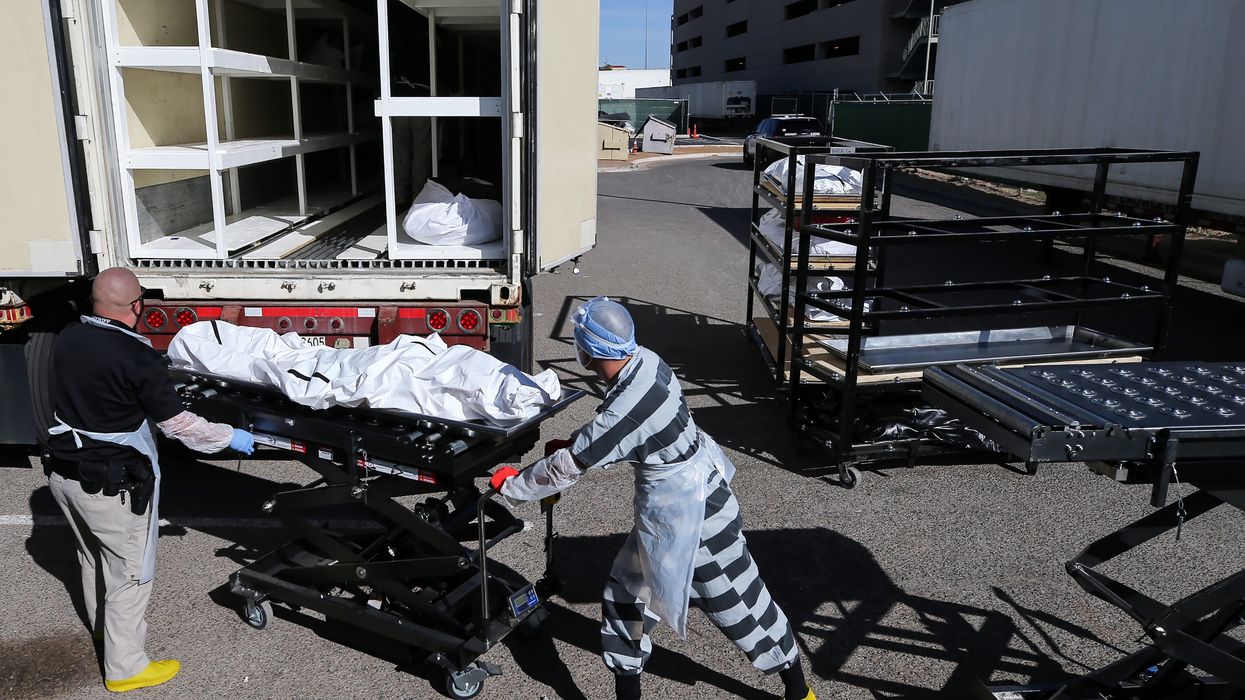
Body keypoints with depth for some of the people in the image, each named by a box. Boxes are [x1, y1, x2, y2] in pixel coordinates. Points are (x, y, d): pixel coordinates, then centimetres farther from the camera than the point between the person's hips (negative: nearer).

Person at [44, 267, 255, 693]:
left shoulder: (67, 340, -3)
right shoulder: (137, 357, -23)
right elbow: (177, 424, -18)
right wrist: (230, 437, -5)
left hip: (64, 470, 8)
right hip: (112, 483, -8)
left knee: (92, 557, 28)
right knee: (130, 573, 8)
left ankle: (102, 626, 51)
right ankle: (123, 668, 19)